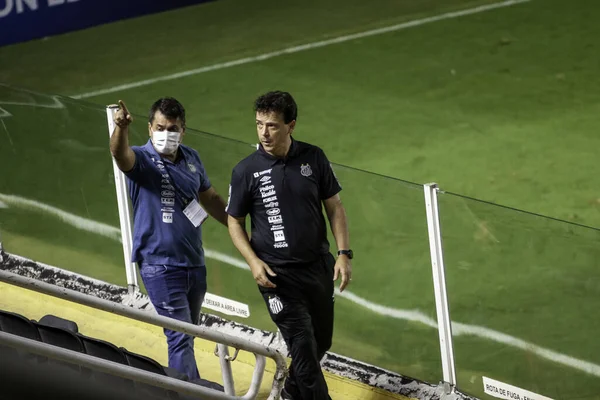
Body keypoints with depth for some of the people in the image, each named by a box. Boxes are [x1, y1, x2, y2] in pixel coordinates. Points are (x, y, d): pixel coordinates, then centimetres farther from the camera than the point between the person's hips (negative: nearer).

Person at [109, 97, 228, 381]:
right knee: (179, 337, -11)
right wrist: (121, 127, -58)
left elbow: (209, 197, 22)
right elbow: (120, 153, -36)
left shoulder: (191, 158, 6)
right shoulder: (141, 159, -12)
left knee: (187, 334, 17)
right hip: (160, 266, -6)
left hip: (194, 263, 6)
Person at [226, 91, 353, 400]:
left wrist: (344, 253, -5)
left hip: (319, 266, 4)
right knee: (304, 346, -8)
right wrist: (253, 261, -14)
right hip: (278, 275, -4)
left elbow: (334, 207, 4)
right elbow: (234, 222, 0)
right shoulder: (246, 171, -10)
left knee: (322, 341, 17)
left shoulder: (313, 158, -4)